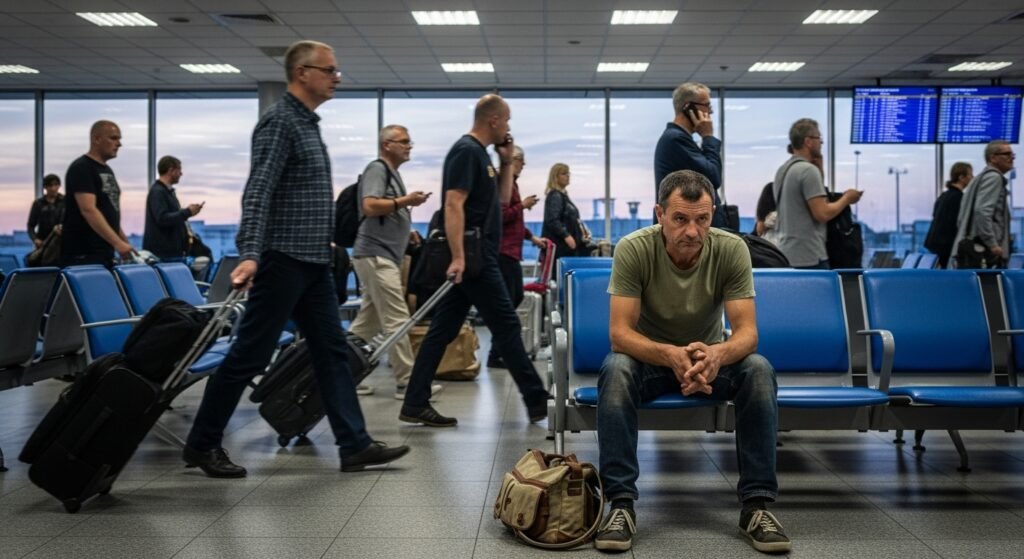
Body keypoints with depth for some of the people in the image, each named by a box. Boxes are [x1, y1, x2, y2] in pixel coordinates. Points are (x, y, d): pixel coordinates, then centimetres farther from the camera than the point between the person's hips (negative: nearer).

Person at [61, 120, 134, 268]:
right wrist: (117, 242, -30)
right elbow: (88, 210, -23)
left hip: (105, 254, 9)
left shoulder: (107, 170, 16)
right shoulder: (81, 168, -11)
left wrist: (125, 242, 15)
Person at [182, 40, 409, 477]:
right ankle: (202, 444, 13)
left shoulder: (307, 123, 16)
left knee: (332, 351, 7)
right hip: (283, 260, -10)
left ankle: (355, 445, 11)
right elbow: (258, 192, -23)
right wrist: (251, 254, -33)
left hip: (313, 262, 10)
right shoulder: (280, 121, -13)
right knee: (250, 355, -1)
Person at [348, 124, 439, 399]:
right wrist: (404, 201, -17)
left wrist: (407, 209, 10)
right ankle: (406, 382, -7)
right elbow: (370, 206, -22)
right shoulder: (377, 169, -9)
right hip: (376, 255, -10)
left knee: (368, 321, 12)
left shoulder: (391, 171, 21)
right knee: (397, 320, -10)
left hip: (383, 256, 10)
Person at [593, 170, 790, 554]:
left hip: (709, 357, 2)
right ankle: (621, 503, -27)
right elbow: (620, 332, -26)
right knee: (615, 369, -35)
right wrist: (671, 355, -47)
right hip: (650, 357, -1)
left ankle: (756, 504, -20)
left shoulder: (731, 250, -18)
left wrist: (718, 354, -47)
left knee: (759, 371, -30)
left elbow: (747, 331, -22)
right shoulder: (633, 249, -23)